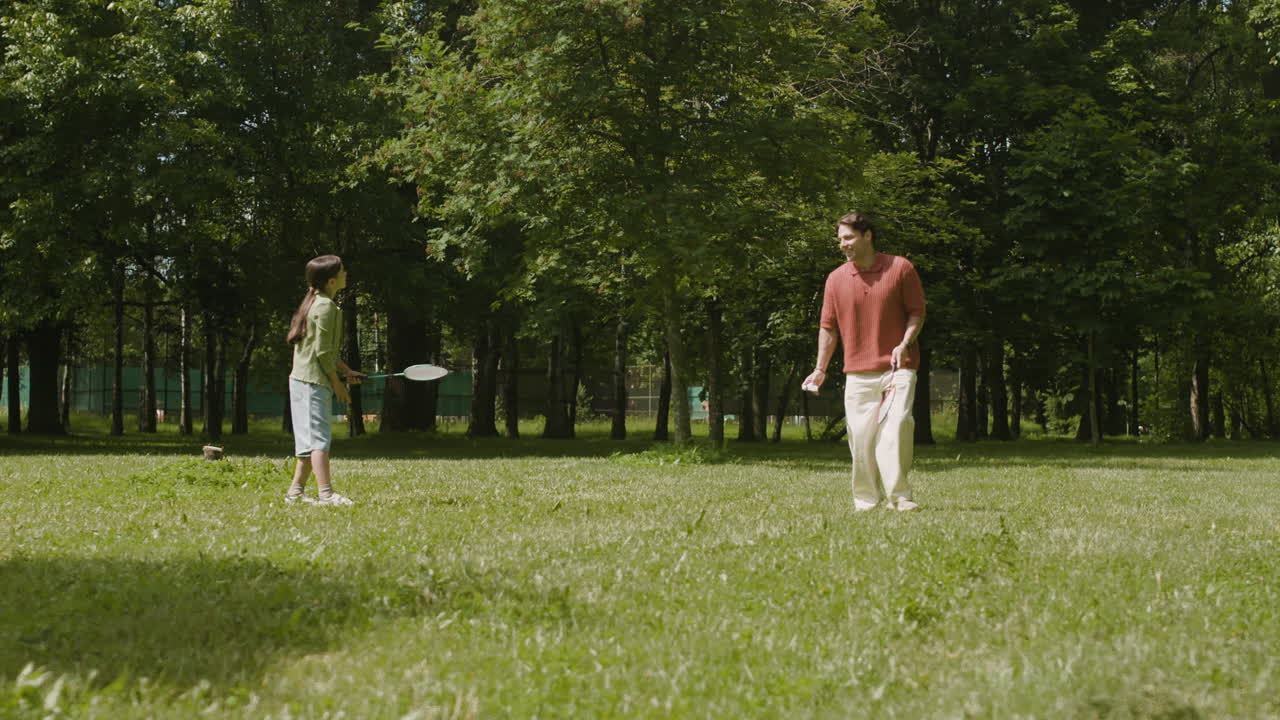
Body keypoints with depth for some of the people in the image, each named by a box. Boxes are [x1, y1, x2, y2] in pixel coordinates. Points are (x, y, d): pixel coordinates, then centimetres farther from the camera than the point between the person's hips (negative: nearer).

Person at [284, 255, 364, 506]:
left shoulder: (318, 303, 17)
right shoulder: (326, 306, -14)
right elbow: (322, 352, -18)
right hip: (312, 381, -10)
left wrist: (346, 371, 17)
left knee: (312, 439, 13)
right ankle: (326, 494, -17)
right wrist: (338, 384, -11)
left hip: (304, 380, 10)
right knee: (319, 437, -13)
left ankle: (295, 492, 17)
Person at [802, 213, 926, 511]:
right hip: (857, 372, 3)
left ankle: (899, 496, -12)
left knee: (896, 425, -16)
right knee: (860, 436, 1)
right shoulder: (836, 279, 6)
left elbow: (917, 311, 2)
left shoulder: (900, 268, -1)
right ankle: (866, 498, 13)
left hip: (898, 367, -3)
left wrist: (905, 343, -14)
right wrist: (820, 368, 5)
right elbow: (828, 327, 10)